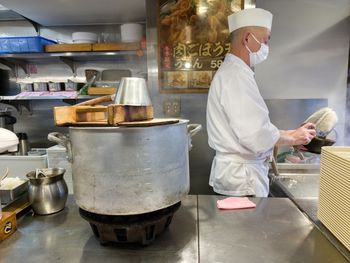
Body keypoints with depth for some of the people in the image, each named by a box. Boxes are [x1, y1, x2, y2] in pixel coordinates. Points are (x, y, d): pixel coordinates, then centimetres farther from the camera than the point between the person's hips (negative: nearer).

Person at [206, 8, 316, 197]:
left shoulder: (230, 72, 13)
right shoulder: (237, 75, -20)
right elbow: (256, 135, -25)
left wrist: (291, 134, 12)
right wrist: (293, 138, -6)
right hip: (242, 177, -10)